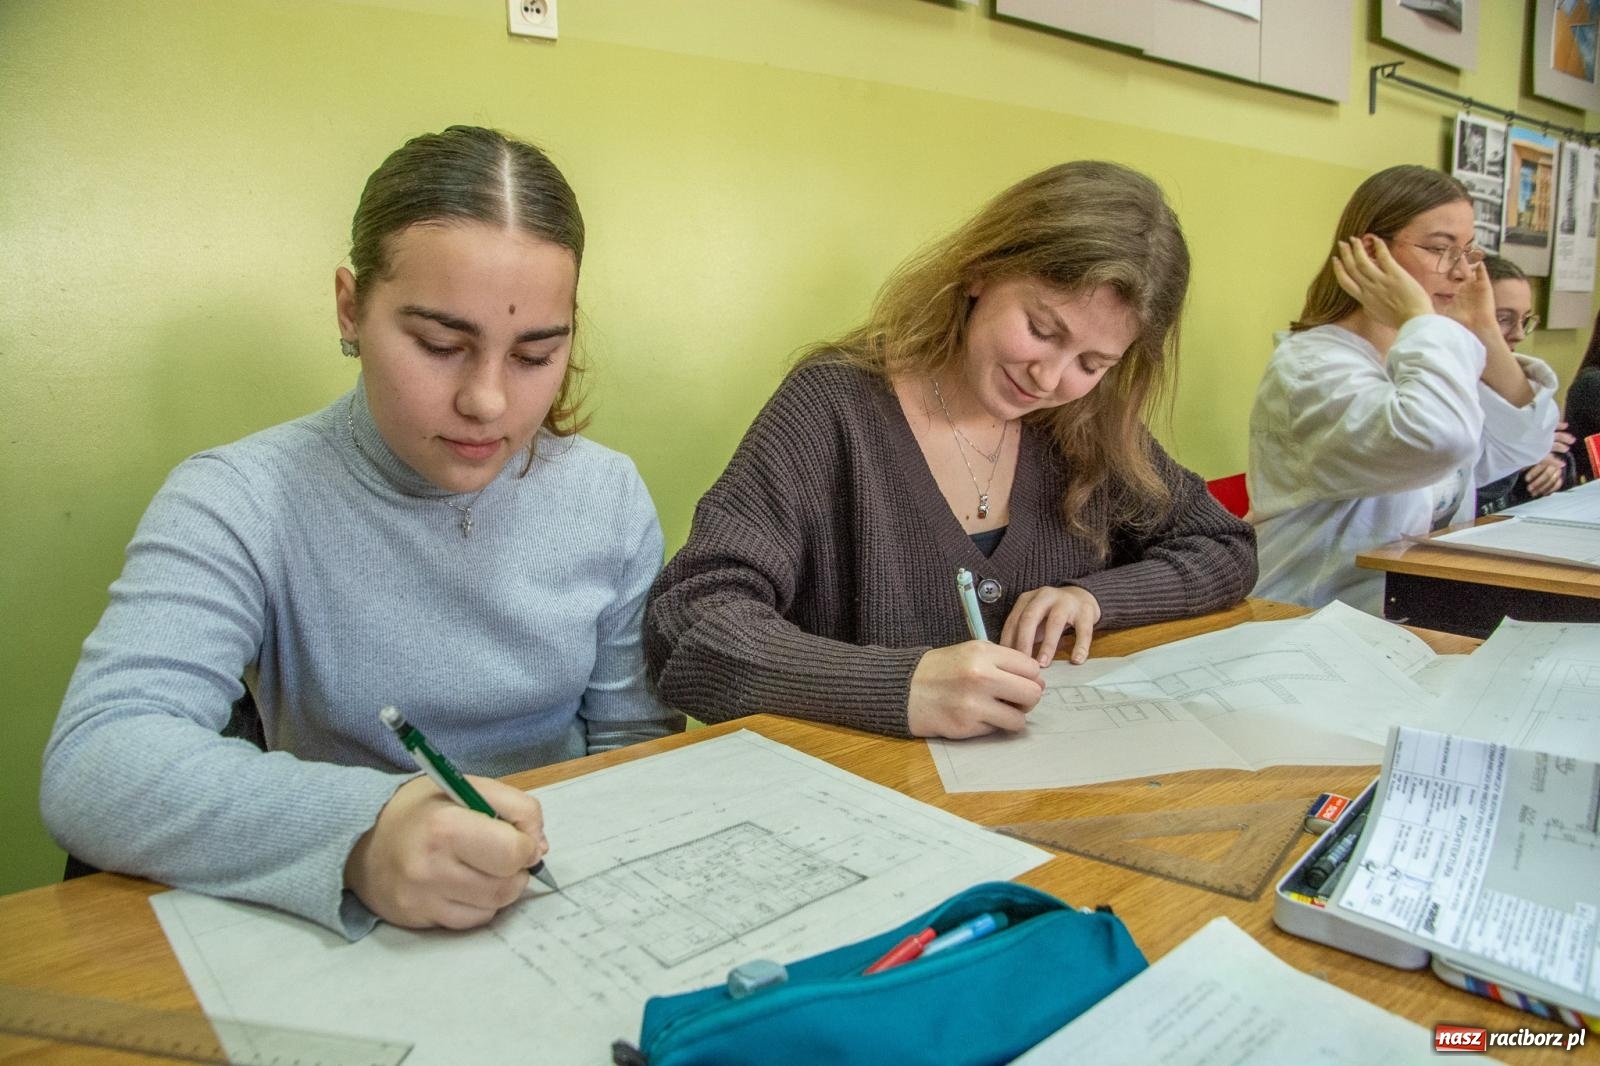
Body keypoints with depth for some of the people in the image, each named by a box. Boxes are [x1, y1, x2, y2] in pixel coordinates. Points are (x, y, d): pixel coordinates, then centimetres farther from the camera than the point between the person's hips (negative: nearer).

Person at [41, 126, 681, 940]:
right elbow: (90, 767, -22)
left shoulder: (609, 497, -2)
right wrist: (359, 837, -38)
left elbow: (634, 738, 6)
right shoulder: (238, 502, -11)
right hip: (334, 935, -1)